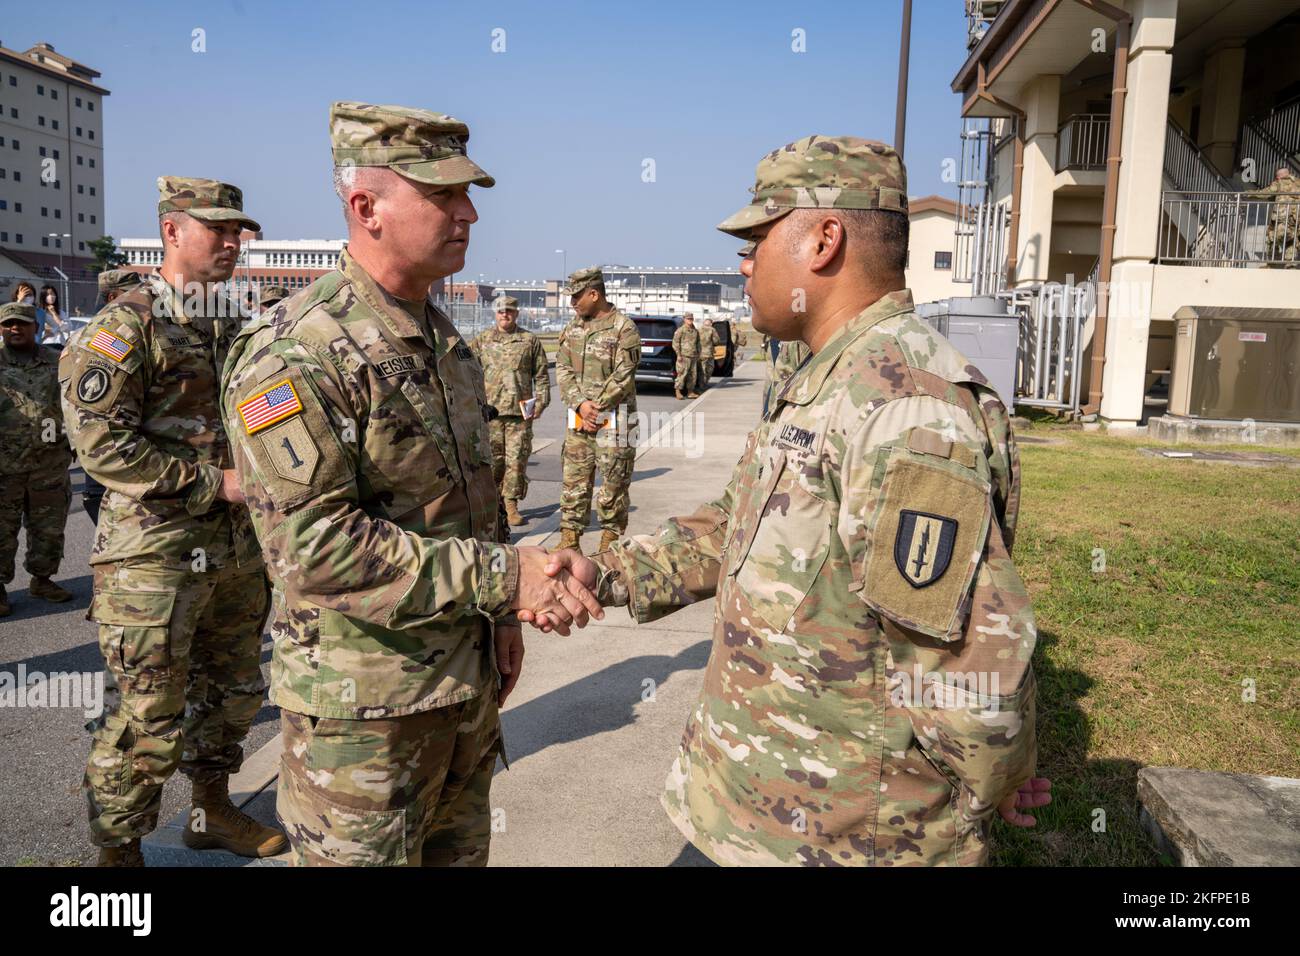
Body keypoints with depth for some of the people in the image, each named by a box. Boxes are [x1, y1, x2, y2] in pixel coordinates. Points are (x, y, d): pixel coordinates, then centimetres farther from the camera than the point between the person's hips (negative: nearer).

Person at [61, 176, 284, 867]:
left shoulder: (234, 329, 13)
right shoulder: (126, 324, -10)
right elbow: (99, 442, -18)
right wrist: (213, 485, -18)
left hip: (235, 552, 8)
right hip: (154, 557, -8)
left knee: (234, 692, 19)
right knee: (149, 720, 1)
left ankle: (213, 811, 39)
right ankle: (118, 849, 20)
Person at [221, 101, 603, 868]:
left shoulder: (446, 339, 8)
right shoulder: (295, 353, -20)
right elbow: (314, 544, -27)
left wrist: (501, 615, 14)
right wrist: (503, 577, -28)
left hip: (467, 680, 8)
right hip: (364, 697, -8)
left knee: (459, 851, 22)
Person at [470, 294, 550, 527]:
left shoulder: (530, 340, 8)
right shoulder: (481, 341, 10)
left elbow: (541, 375, 8)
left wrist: (541, 402, -1)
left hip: (520, 411, -1)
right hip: (490, 410, 1)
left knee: (517, 459, -1)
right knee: (493, 459, 5)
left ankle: (511, 505, 7)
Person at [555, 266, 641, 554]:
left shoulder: (623, 328, -8)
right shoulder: (573, 327, 11)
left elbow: (623, 376, -13)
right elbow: (563, 369, 7)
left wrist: (597, 407, -12)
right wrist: (580, 404, -7)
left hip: (613, 419, -5)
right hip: (578, 419, 6)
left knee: (614, 483, 2)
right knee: (574, 481, 9)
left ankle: (610, 541, 14)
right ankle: (569, 540, 17)